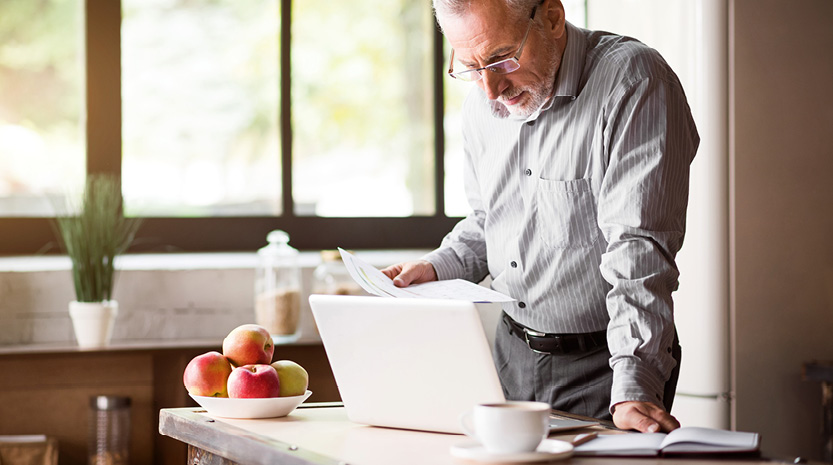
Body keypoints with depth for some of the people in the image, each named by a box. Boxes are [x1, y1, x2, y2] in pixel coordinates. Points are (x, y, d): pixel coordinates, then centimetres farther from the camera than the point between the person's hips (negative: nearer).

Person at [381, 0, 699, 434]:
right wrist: (437, 267, 3)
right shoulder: (483, 103, 6)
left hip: (602, 363, -6)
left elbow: (639, 248, -23)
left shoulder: (632, 80, -17)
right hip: (512, 352, 6)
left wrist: (634, 387, -29)